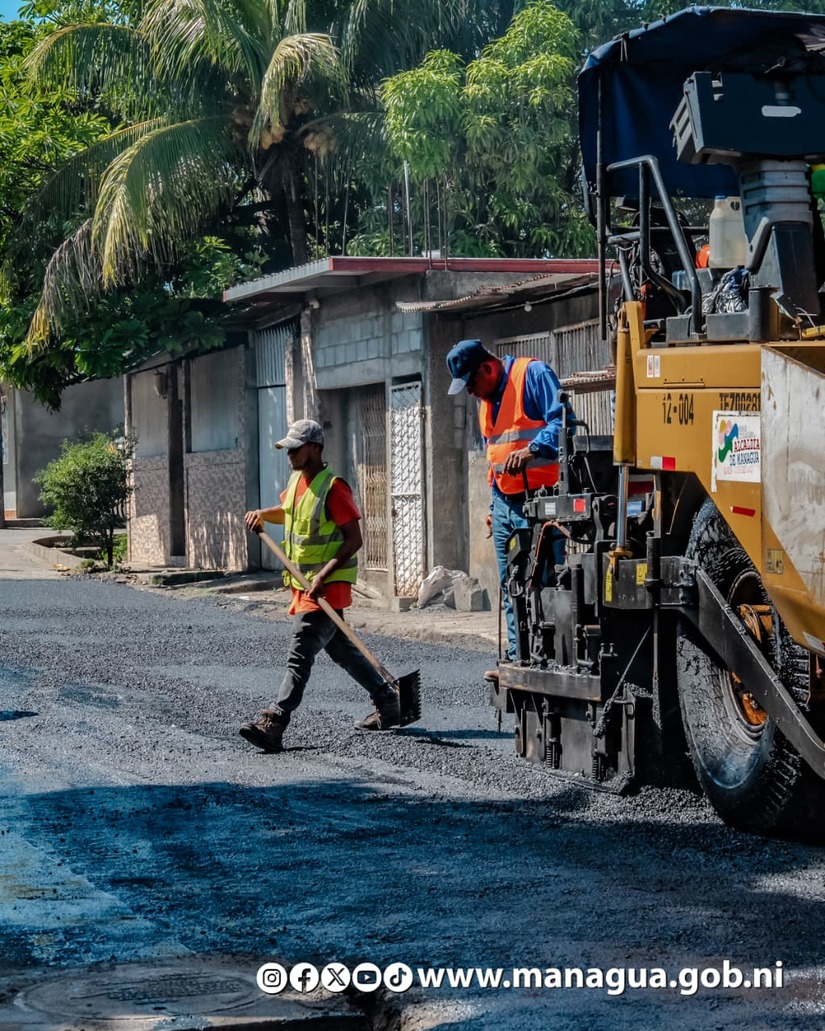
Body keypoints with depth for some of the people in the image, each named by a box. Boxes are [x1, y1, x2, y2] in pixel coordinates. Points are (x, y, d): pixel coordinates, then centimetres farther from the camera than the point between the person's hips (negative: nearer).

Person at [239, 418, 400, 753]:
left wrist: (324, 575, -26)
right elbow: (287, 511, 31)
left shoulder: (333, 488, -17)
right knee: (342, 650, 19)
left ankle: (273, 724, -25)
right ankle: (387, 703, 31)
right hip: (303, 584, 10)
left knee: (299, 655, -17)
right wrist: (262, 514, 10)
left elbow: (354, 539, -19)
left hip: (327, 587, -10)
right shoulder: (296, 480, 10)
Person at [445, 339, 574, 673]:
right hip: (505, 504, 9)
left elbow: (562, 420, -19)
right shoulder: (486, 400, 21)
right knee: (511, 587, 10)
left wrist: (531, 450, -32)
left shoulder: (533, 375, -7)